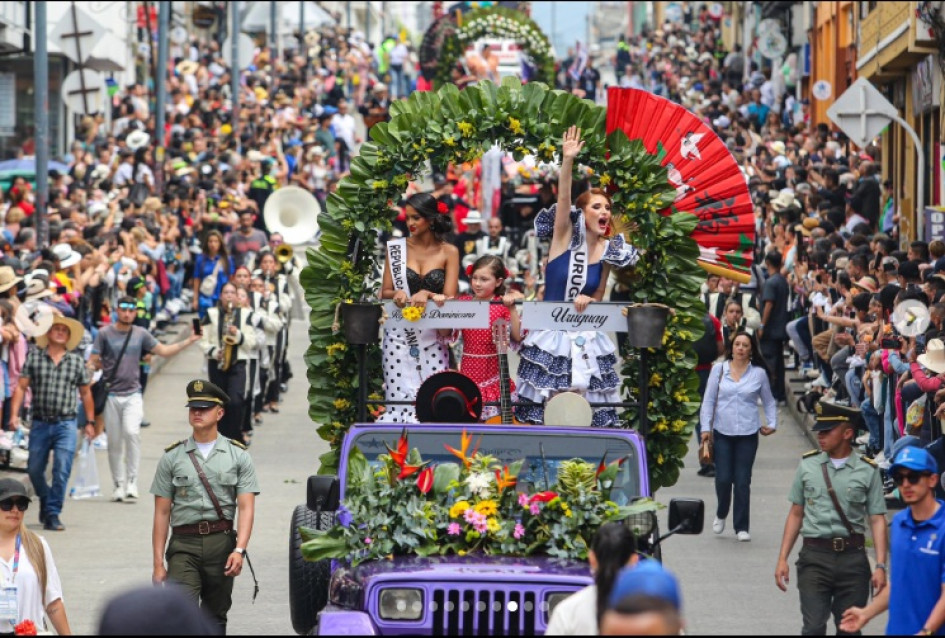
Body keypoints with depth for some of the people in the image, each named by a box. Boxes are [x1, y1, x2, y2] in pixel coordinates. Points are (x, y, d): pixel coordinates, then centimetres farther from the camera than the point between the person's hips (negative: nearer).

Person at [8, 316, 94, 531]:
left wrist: (90, 421, 13)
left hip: (66, 425, -1)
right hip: (40, 423, 1)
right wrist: (14, 414, -9)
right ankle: (45, 500, 36)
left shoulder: (77, 361, 7)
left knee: (62, 470, -12)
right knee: (34, 469, 10)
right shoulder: (34, 357, 4)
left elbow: (86, 393, 14)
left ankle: (52, 514, -5)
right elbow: (21, 387, 1)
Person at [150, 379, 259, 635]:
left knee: (215, 618, 10)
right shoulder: (172, 457, 7)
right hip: (184, 545, -1)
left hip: (221, 542, 1)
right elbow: (161, 513, 7)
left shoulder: (238, 456, 6)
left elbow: (246, 508, -1)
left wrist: (239, 550, -15)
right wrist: (158, 563, 1)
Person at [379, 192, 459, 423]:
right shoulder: (396, 248, 7)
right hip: (400, 333, 1)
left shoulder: (448, 252, 3)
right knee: (402, 396, -8)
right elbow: (385, 292, 6)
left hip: (433, 336, 0)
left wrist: (427, 295, -22)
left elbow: (449, 297, -3)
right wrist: (397, 294, -16)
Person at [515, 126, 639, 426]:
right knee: (546, 405, 0)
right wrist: (567, 162, -37)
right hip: (551, 335, -3)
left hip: (586, 338, 3)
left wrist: (588, 301, -11)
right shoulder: (565, 237, -6)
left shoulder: (607, 251, 3)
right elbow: (563, 199, -23)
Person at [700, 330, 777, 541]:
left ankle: (741, 527, 9)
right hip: (722, 433, 0)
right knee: (723, 479, -4)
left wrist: (772, 424, 4)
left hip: (748, 434, 0)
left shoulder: (759, 373, 3)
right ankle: (721, 514, 24)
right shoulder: (719, 369, 3)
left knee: (742, 482, -1)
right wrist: (706, 427, -2)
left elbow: (769, 402, 15)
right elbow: (708, 400, 5)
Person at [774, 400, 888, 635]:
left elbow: (877, 520, -2)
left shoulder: (867, 471, -1)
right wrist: (782, 559, 7)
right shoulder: (808, 466, 5)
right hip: (815, 556, 1)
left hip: (852, 557, 0)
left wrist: (880, 567, -10)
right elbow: (796, 514, 11)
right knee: (814, 628, -8)